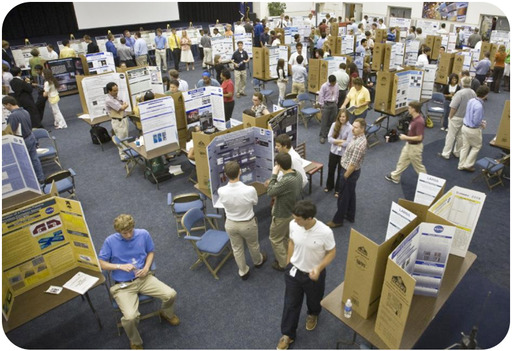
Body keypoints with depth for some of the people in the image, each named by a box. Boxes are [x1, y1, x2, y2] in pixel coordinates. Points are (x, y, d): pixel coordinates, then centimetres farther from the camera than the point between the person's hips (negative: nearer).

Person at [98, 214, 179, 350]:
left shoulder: (143, 234, -4)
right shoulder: (110, 241, -9)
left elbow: (151, 252, 11)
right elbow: (101, 263, -3)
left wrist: (147, 267, -7)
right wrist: (120, 266, -18)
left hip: (143, 278, 3)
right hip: (123, 285, -2)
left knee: (171, 294, -14)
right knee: (130, 317, -25)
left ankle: (167, 313, 24)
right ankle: (135, 342, 10)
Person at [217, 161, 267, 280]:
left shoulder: (221, 191, -26)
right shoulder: (250, 190, -32)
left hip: (230, 224, 1)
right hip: (248, 223, -1)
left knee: (237, 248, 25)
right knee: (253, 245, 29)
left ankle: (243, 272, 45)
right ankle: (258, 262, 57)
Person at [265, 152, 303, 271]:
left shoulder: (286, 180, -37)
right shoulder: (298, 175, -8)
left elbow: (270, 192, -26)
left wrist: (274, 175, -20)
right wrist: (274, 183, 6)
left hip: (282, 215, -8)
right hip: (292, 212, 8)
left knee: (275, 239, 14)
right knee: (287, 236, 28)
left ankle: (282, 263, 28)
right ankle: (288, 257, 47)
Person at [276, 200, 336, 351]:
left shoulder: (325, 232, -31)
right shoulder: (293, 225, -20)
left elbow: (332, 252, -15)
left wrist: (319, 268, -30)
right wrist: (288, 263, 10)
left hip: (314, 274, -2)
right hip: (294, 271, 2)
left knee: (314, 300, 27)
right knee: (290, 303, 16)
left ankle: (313, 314, 62)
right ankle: (287, 334, 38)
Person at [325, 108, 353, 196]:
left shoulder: (350, 128, -16)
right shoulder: (334, 125, -6)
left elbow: (349, 143, -19)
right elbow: (329, 138, -9)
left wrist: (336, 142, -12)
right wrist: (341, 141, -19)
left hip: (344, 154, -3)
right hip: (333, 151, 3)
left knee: (341, 172, 13)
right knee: (330, 170, 19)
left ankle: (338, 190, 32)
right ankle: (329, 186, 42)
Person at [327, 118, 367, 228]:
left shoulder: (360, 144, -30)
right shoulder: (357, 137, 2)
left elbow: (353, 164, -27)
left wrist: (345, 176, -18)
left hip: (350, 172, -10)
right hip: (349, 170, 10)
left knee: (343, 197, 4)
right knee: (350, 194, 22)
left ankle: (338, 220, 19)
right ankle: (350, 216, 39)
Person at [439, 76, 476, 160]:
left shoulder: (460, 93, -21)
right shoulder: (474, 93, -1)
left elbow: (453, 107, -21)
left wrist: (450, 117, -9)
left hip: (457, 117, -6)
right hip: (467, 118, 6)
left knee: (451, 136, 0)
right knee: (461, 136, 16)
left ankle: (446, 154, 4)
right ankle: (457, 153, 25)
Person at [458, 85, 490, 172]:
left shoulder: (471, 100, -2)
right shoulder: (479, 106, -28)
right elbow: (476, 121, -23)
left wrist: (481, 121, 13)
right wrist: (482, 124, -3)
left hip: (465, 126, 7)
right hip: (473, 130, -7)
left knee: (465, 146, 17)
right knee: (477, 146, 14)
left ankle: (461, 165, 25)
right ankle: (468, 165, 17)